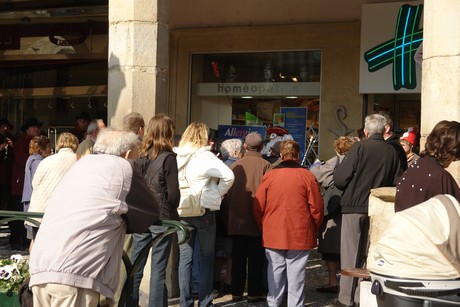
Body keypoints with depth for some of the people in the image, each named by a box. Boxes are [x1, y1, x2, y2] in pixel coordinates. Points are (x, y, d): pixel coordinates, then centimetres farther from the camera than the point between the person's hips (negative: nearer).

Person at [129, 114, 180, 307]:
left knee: (135, 264, 12)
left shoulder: (140, 156, 3)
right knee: (158, 268, 1)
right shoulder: (168, 157, -11)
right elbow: (173, 193, -9)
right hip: (162, 218, -5)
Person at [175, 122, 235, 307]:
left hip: (181, 212, 4)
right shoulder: (205, 157, -12)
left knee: (184, 258, 9)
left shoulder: (175, 156, 0)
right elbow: (228, 176, -21)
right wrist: (218, 194, -5)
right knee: (206, 257, 8)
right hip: (204, 211, -4)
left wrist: (177, 198, 10)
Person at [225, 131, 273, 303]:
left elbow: (227, 192, 5)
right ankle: (254, 292, 9)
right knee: (255, 257, 6)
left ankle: (236, 292, 17)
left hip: (237, 219, 3)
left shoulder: (235, 165, 1)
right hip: (257, 219, -3)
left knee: (238, 257, 11)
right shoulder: (265, 165, -8)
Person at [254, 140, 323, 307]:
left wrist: (264, 228, 15)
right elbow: (317, 208, -4)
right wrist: (314, 229, 12)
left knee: (275, 270, 12)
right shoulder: (307, 176, -6)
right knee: (296, 273, 4)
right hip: (301, 236, -2)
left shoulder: (269, 176, -2)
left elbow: (258, 208, 1)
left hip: (273, 235, 2)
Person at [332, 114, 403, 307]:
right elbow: (397, 182, 4)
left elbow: (339, 179, -15)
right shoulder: (392, 152, 1)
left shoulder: (359, 148, -11)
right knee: (368, 253, 14)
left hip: (354, 206, -4)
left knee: (350, 254, 3)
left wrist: (349, 189, 6)